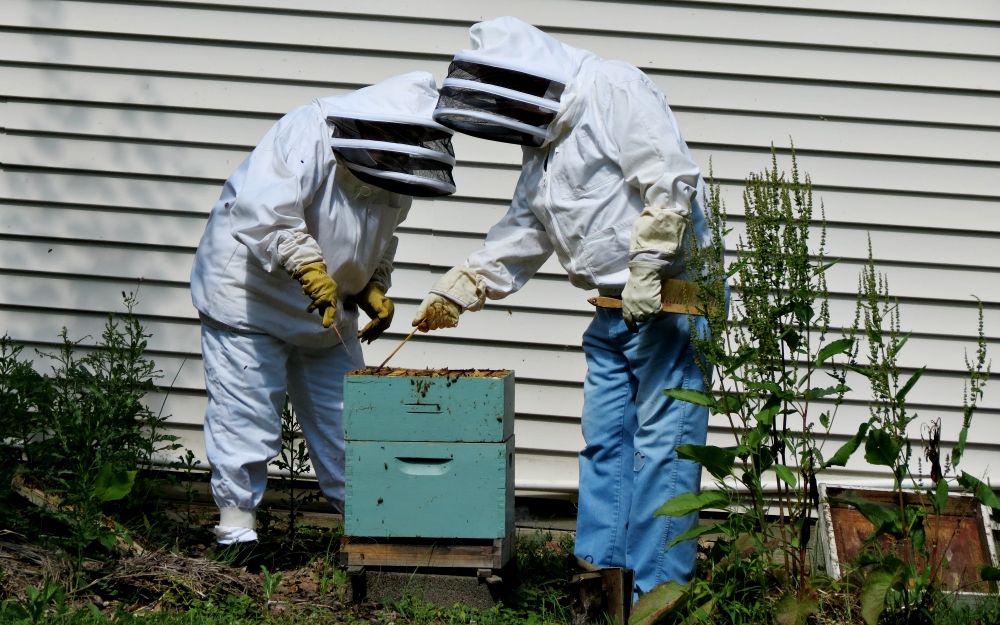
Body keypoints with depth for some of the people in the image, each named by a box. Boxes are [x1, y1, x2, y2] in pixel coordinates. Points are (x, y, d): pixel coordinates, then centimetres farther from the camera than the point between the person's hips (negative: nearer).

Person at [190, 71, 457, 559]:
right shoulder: (307, 134, -25)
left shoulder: (390, 177, 1)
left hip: (328, 313, 7)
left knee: (344, 419, 9)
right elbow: (265, 208, -37)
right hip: (250, 296, -7)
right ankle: (236, 522, 5)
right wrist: (307, 266, -43)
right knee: (247, 414, -5)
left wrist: (374, 290, 2)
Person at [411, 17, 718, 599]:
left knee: (661, 439, -7)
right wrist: (456, 291, 20)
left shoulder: (614, 90, -10)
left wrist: (646, 268, -22)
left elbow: (670, 179, -20)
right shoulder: (543, 144, 18)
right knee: (604, 440, 8)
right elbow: (519, 235, 24)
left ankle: (654, 590, -4)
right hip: (616, 309, 10)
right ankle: (600, 571, 14)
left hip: (668, 294, -9)